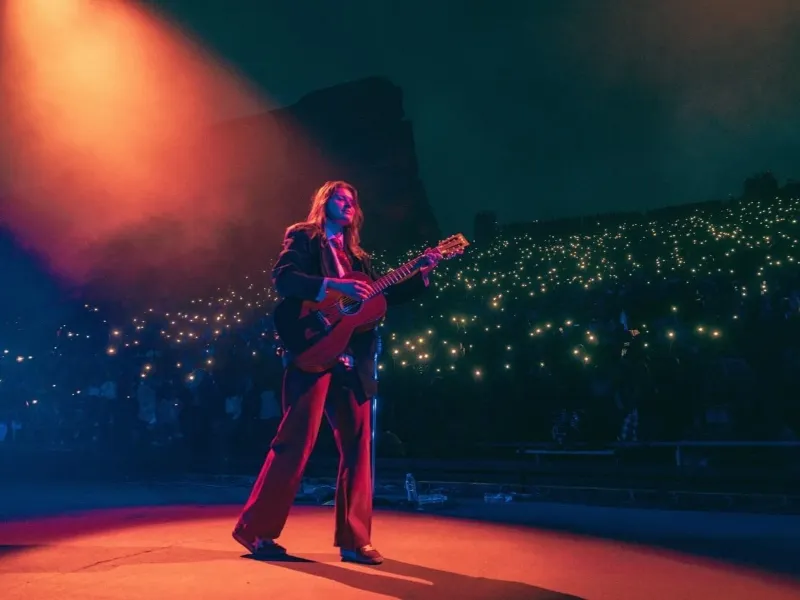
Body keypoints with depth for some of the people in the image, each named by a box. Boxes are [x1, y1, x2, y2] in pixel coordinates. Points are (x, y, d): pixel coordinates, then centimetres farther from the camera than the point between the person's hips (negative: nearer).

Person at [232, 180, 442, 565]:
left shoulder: (357, 255, 23)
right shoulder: (302, 237, 6)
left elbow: (382, 298, 17)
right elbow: (283, 279, -11)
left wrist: (421, 273, 9)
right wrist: (334, 285, -21)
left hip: (351, 361, 6)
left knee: (357, 445, 2)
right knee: (297, 440, -9)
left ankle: (354, 539, 8)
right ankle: (255, 528, 3)